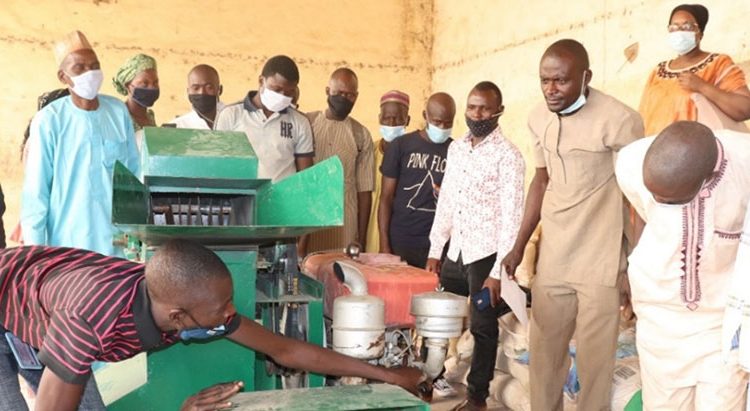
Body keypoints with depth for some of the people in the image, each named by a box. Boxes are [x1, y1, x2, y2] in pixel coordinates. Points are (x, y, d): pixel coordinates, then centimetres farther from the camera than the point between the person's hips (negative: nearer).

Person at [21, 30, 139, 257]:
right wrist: (35, 249, -7)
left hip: (119, 237, 3)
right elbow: (35, 190, -6)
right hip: (69, 241, -3)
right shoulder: (49, 121, -9)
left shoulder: (118, 111, 2)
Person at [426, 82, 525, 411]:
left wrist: (498, 272, -17)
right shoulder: (456, 148, 9)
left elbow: (512, 217, -14)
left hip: (486, 253, -6)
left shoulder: (508, 156, -12)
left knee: (482, 326, 6)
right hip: (456, 251, 7)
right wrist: (435, 249, 12)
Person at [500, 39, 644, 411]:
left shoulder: (619, 120, -14)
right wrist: (519, 247, 15)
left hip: (601, 262, -6)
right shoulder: (538, 118, 5)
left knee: (594, 356, 2)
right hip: (551, 258, 6)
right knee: (543, 350, 13)